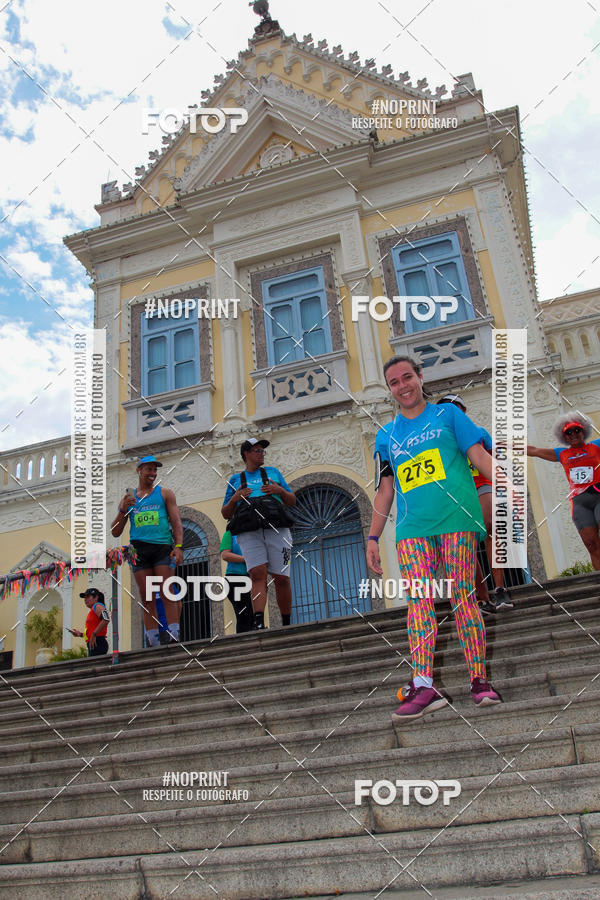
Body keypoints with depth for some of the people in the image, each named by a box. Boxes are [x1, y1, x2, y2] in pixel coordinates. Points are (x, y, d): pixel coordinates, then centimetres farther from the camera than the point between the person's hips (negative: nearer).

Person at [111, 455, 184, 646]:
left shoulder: (164, 493, 15)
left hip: (162, 547, -2)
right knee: (147, 599, -1)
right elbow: (115, 532, 16)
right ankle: (153, 642, 0)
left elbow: (176, 522, 6)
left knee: (167, 594, -11)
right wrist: (123, 510, -1)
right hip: (139, 550, 2)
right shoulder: (128, 499, 19)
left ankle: (174, 637, -12)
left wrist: (179, 547, -9)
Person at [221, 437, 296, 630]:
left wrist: (280, 490, -1)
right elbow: (226, 514, 18)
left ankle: (287, 625, 7)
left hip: (276, 530, 1)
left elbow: (292, 502, 19)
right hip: (249, 533, -1)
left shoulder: (273, 472, 22)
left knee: (281, 578, -4)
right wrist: (234, 499, -2)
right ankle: (259, 622, -27)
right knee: (258, 575, -18)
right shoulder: (235, 480, 21)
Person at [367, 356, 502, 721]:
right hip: (412, 527, 2)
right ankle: (424, 686, -15)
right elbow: (386, 489, 20)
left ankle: (480, 680, 3)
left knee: (463, 597, -5)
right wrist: (373, 538, 15)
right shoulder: (387, 436, 20)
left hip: (457, 518, -2)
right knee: (419, 600, -10)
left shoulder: (448, 413, 13)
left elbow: (479, 454, 7)